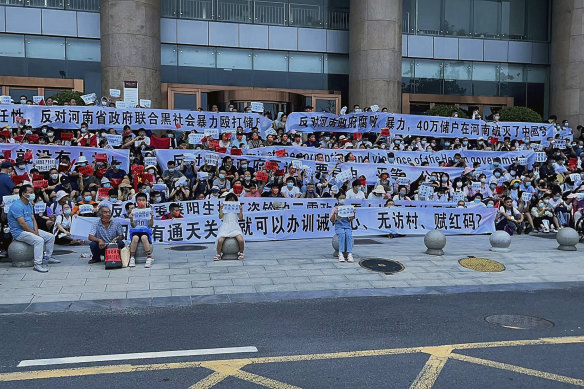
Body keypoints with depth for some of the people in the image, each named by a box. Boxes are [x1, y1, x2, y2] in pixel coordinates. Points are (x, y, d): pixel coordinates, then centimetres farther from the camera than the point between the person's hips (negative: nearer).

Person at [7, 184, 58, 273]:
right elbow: (22, 223, -23)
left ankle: (48, 257, 21)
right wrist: (34, 233, -18)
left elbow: (33, 220, 10)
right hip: (20, 232, -10)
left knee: (51, 237, 7)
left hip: (31, 230, 10)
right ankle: (38, 264, -30)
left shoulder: (29, 205, 13)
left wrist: (36, 231, -6)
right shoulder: (17, 206, -19)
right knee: (39, 240, -32)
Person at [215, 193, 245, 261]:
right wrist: (221, 208, -10)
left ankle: (241, 253, 1)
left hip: (235, 226, 1)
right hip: (225, 226, 0)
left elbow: (240, 218, 5)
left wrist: (241, 209, -6)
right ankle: (218, 255, -3)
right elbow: (220, 217, -1)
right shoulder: (224, 207, 9)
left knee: (240, 240, -26)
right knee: (220, 240, -26)